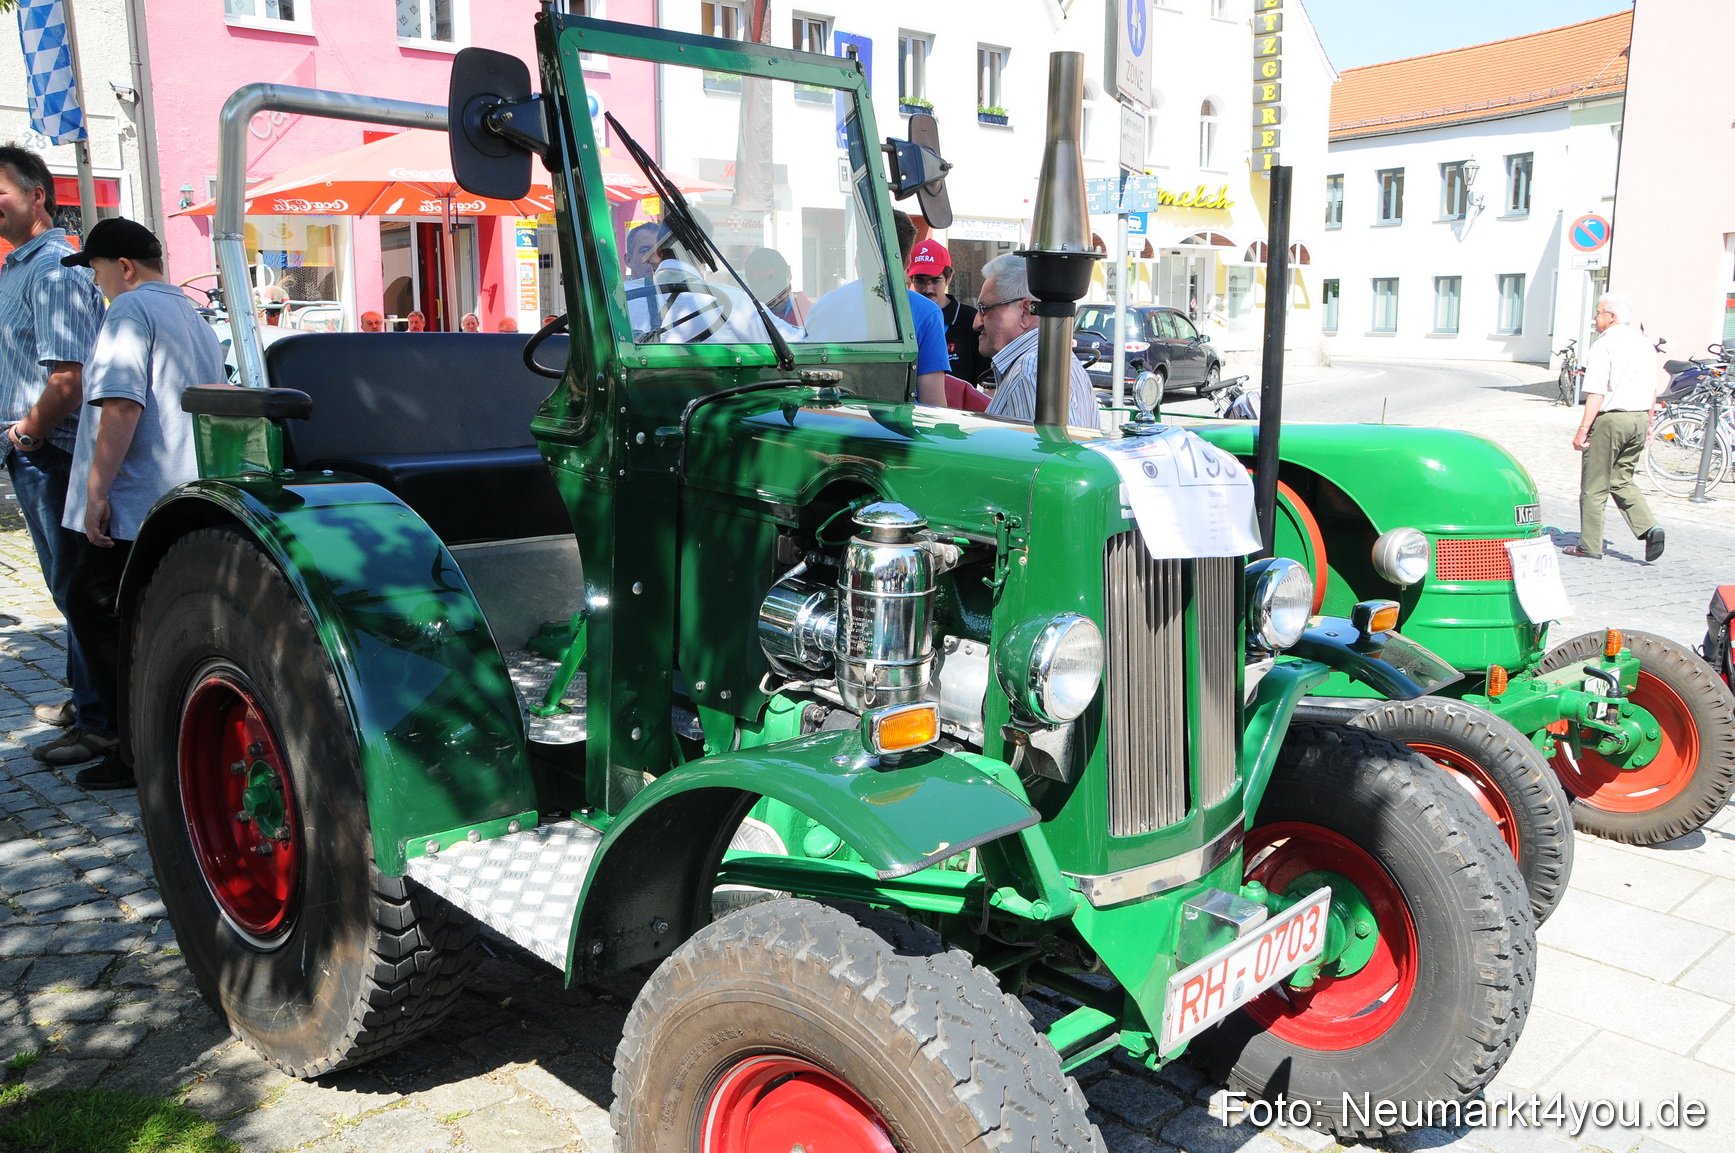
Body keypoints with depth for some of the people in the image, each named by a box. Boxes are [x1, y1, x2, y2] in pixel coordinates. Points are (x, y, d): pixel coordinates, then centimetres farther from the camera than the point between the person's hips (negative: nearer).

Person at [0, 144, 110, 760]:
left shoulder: (55, 270, -15)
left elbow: (68, 376, -24)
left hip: (52, 454, -10)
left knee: (78, 588, -4)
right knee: (71, 585, 17)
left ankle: (99, 724, 3)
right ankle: (86, 699, 30)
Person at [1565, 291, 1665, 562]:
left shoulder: (1604, 344, -11)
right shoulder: (1644, 344, 12)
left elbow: (1597, 392, -18)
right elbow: (1653, 389, 16)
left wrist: (1583, 428, -17)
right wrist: (1648, 422, 23)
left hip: (1610, 418, -7)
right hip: (1639, 418, 7)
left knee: (1594, 485, 2)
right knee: (1622, 480, 18)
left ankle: (1589, 546, 7)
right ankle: (1649, 528, -1)